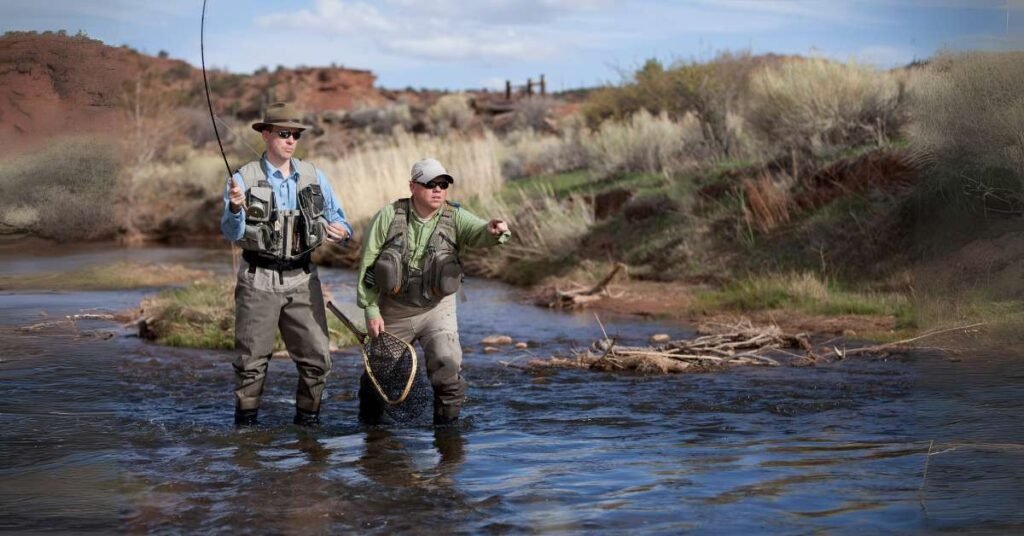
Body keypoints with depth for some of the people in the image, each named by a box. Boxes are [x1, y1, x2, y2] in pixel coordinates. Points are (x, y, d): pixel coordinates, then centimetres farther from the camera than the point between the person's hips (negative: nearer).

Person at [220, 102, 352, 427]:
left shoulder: (313, 177, 8)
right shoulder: (244, 179, -3)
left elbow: (339, 220, 13)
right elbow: (231, 233, -10)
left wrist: (341, 232, -11)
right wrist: (235, 209, -31)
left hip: (302, 279, 3)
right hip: (259, 281, -3)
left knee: (316, 357, 2)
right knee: (252, 360, 3)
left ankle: (308, 419, 17)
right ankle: (245, 423, 14)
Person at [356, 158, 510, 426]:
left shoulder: (455, 218, -8)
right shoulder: (389, 216, -11)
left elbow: (479, 233, -28)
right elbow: (367, 263, -7)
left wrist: (493, 231, -53)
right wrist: (371, 310, -9)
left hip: (437, 310, 0)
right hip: (393, 311, 0)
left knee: (448, 368, -16)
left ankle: (447, 422, 3)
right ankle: (370, 419, 36)